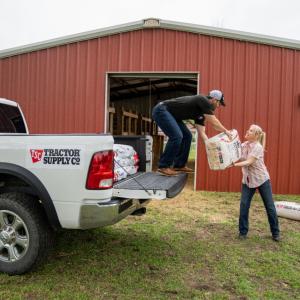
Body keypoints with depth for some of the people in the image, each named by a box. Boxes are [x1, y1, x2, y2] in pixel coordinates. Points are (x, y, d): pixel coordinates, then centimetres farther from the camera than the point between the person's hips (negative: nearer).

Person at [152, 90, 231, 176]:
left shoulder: (202, 112, 13)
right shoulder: (203, 100, -14)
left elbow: (201, 132, 11)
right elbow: (213, 122, -15)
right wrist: (225, 131, -2)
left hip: (170, 114, 10)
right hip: (161, 110, -10)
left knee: (187, 136, 9)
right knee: (176, 136, -23)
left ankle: (179, 165, 13)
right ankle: (163, 166, -12)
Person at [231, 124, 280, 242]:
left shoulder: (258, 147, -20)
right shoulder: (243, 145, -1)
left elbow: (248, 162, -29)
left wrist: (235, 164, -40)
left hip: (262, 179, -4)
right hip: (247, 180, 5)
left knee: (269, 206, 6)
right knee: (244, 205, -5)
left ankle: (276, 232, 23)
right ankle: (243, 231, 9)